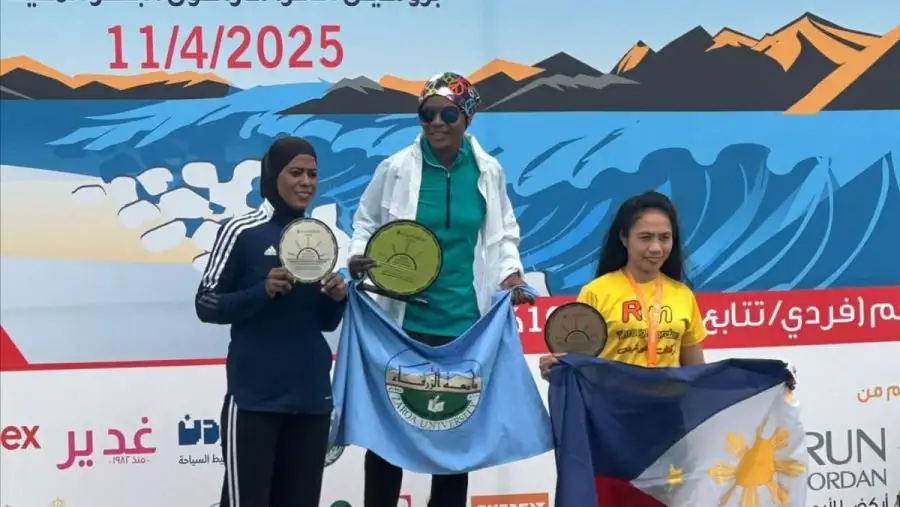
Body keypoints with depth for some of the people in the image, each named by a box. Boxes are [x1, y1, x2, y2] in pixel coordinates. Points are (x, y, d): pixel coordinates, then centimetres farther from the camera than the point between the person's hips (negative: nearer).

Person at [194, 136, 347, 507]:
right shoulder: (242, 232, -6)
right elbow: (206, 305, -6)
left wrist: (337, 298, -5)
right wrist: (264, 291, -19)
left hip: (311, 395, 6)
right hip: (254, 395, -5)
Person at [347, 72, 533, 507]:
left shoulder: (488, 172, 1)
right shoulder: (396, 169, -5)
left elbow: (502, 234, 11)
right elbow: (366, 222, 6)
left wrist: (511, 272, -6)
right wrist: (359, 256, -13)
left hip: (466, 323, 2)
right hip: (406, 320, -2)